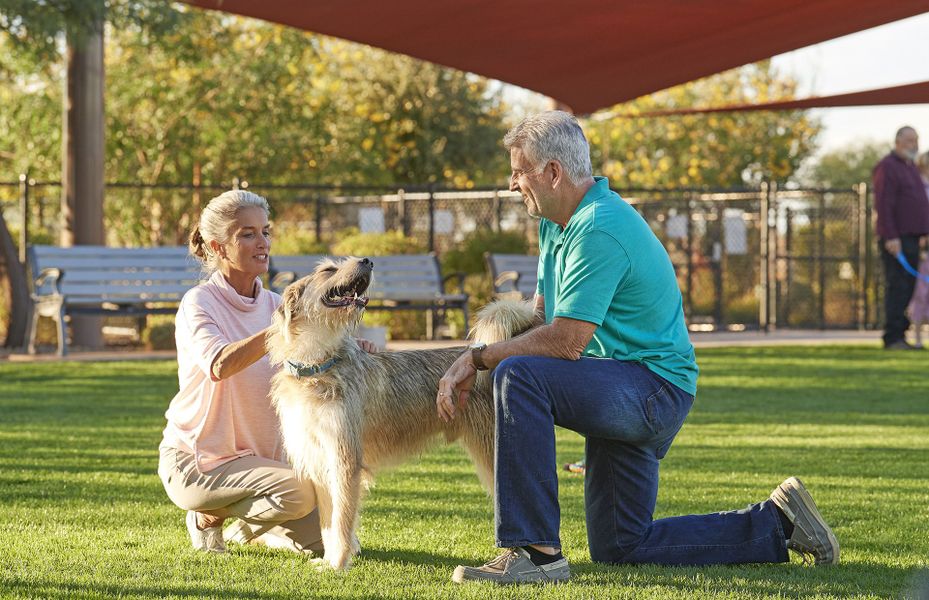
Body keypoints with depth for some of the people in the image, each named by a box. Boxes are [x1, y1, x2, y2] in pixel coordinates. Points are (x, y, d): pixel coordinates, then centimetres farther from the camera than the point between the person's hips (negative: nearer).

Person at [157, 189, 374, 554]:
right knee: (299, 492, -29)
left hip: (260, 455, 7)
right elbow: (219, 366, -34)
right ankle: (208, 517, -3)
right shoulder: (199, 303, -13)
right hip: (194, 462, -7)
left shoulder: (273, 305, 6)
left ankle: (242, 531, 21)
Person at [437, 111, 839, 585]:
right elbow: (540, 318, 13)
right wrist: (469, 367, -1)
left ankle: (537, 553, -30)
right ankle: (776, 525, 22)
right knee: (620, 549, 14)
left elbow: (565, 343, -27)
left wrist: (480, 357, -17)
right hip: (624, 396, 11)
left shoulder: (600, 230, -22)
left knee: (519, 376, -31)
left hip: (654, 389, -11)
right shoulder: (556, 223, 10)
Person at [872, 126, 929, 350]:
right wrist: (890, 237, -22)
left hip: (911, 238, 9)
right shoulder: (887, 167, -8)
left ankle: (900, 335, 10)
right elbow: (883, 204, -16)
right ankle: (893, 338, -12)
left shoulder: (910, 168, 21)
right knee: (897, 287, -11)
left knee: (908, 287, 7)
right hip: (895, 240, -9)